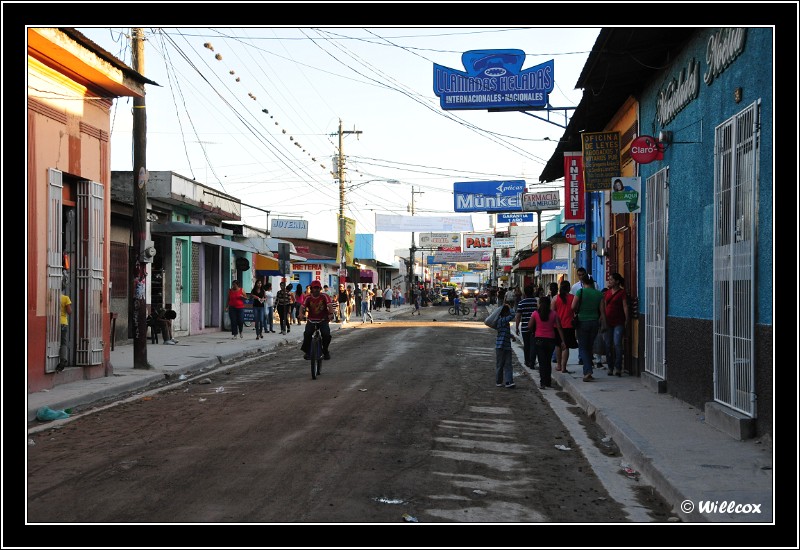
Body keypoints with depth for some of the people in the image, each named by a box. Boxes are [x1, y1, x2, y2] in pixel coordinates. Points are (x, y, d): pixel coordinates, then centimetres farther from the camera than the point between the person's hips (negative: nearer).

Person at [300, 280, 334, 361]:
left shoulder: (324, 297, -7)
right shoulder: (308, 298, -4)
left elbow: (329, 305, -20)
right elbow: (303, 306, -15)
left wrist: (331, 313, -39)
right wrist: (301, 314, -36)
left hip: (323, 320, -1)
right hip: (311, 320, 1)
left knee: (326, 334, -20)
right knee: (307, 333, -22)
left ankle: (325, 351, 6)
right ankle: (307, 351, -1)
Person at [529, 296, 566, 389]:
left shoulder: (535, 313, -5)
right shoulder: (553, 314, -1)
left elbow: (529, 326, -6)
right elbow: (559, 328, -4)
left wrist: (533, 332, 16)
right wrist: (562, 341, -2)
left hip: (539, 339, -2)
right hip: (551, 339, 2)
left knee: (542, 362, 1)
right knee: (548, 361, 15)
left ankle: (543, 383, -6)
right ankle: (548, 382, 19)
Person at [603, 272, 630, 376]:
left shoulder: (622, 292, -1)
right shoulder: (607, 292, 14)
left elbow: (625, 307, -5)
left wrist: (626, 320, -11)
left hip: (618, 322, -5)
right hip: (608, 322, 5)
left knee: (617, 344, -12)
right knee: (608, 345, 5)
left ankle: (618, 368, -8)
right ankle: (610, 367, 13)